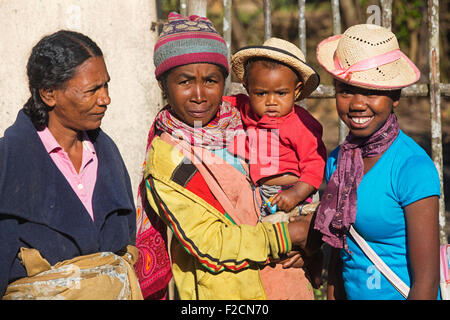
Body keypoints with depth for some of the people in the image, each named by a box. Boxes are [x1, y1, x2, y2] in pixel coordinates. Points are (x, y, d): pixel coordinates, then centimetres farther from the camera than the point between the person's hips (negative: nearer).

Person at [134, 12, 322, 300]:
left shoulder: (243, 124, 2)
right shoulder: (165, 159, -14)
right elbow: (210, 244, -18)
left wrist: (303, 246, -7)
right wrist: (293, 234, -15)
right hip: (218, 292, -5)